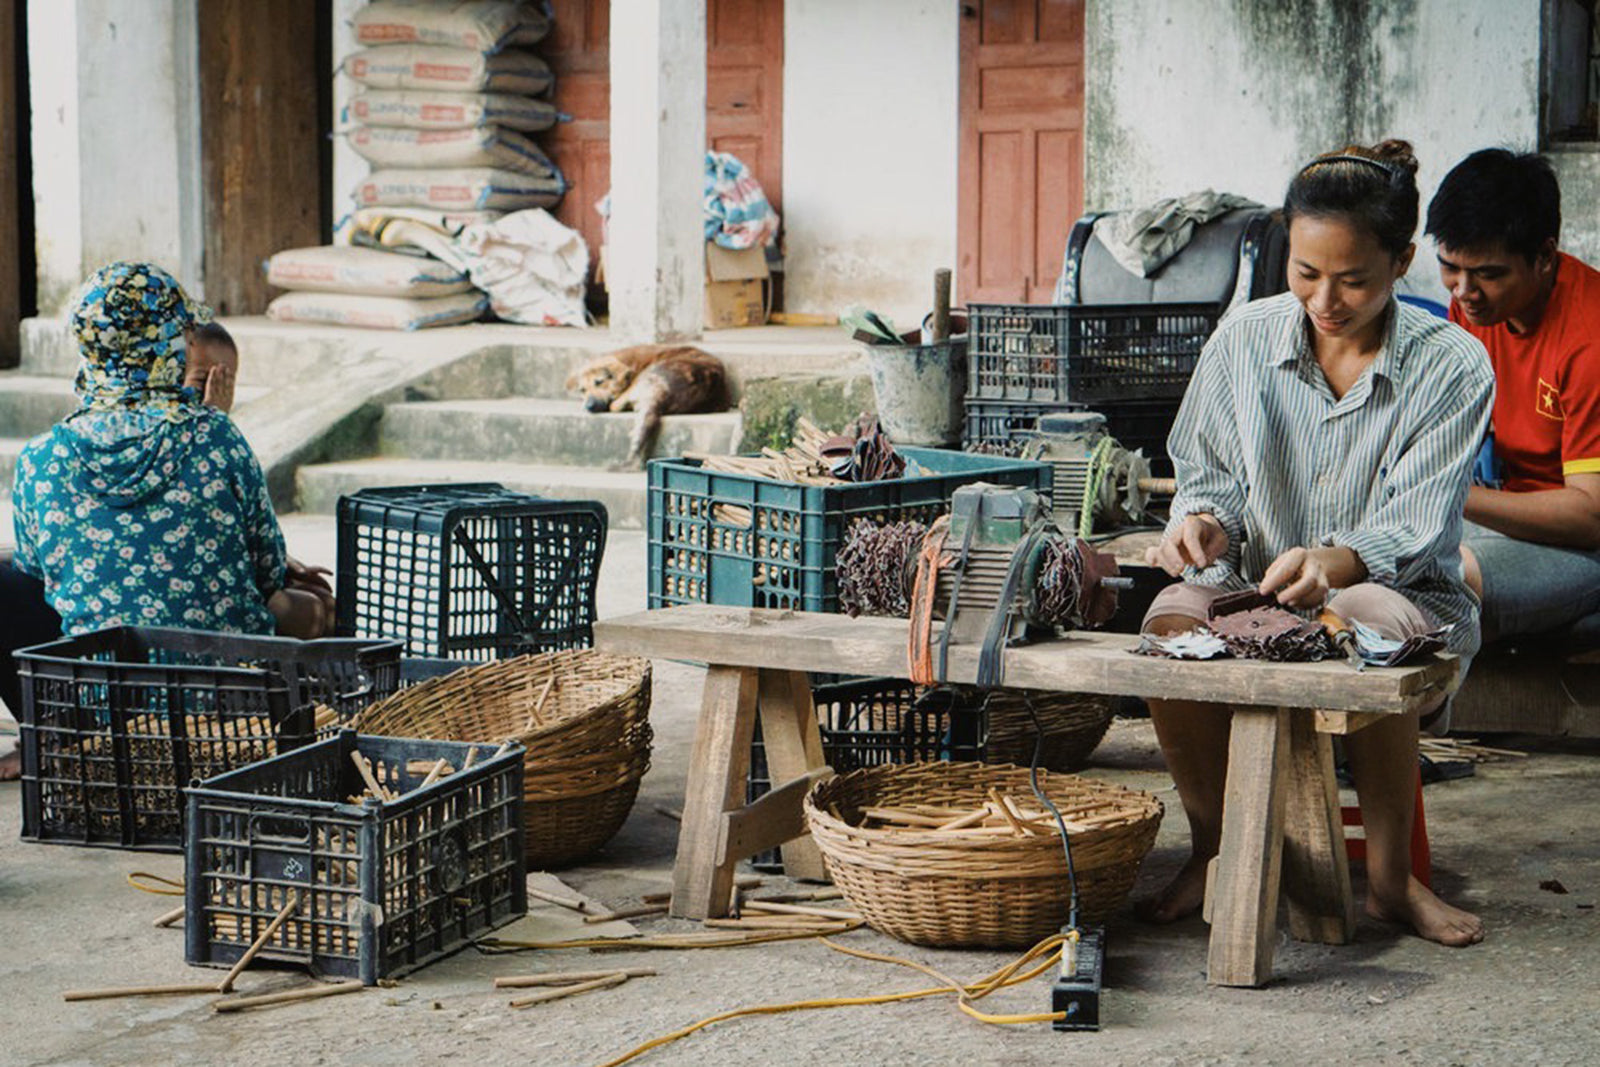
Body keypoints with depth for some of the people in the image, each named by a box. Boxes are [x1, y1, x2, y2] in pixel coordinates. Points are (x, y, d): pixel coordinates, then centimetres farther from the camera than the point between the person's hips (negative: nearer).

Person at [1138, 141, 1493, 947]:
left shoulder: (1452, 366, -8)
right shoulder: (1243, 342, 1)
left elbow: (1414, 527, -16)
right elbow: (1210, 474, 8)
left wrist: (1333, 563, -38)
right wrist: (1202, 520, -18)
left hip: (1406, 593, -2)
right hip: (1259, 592, 3)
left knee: (1366, 626, -39)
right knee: (1172, 622, -31)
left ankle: (1391, 876, -17)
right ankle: (1212, 851, -8)